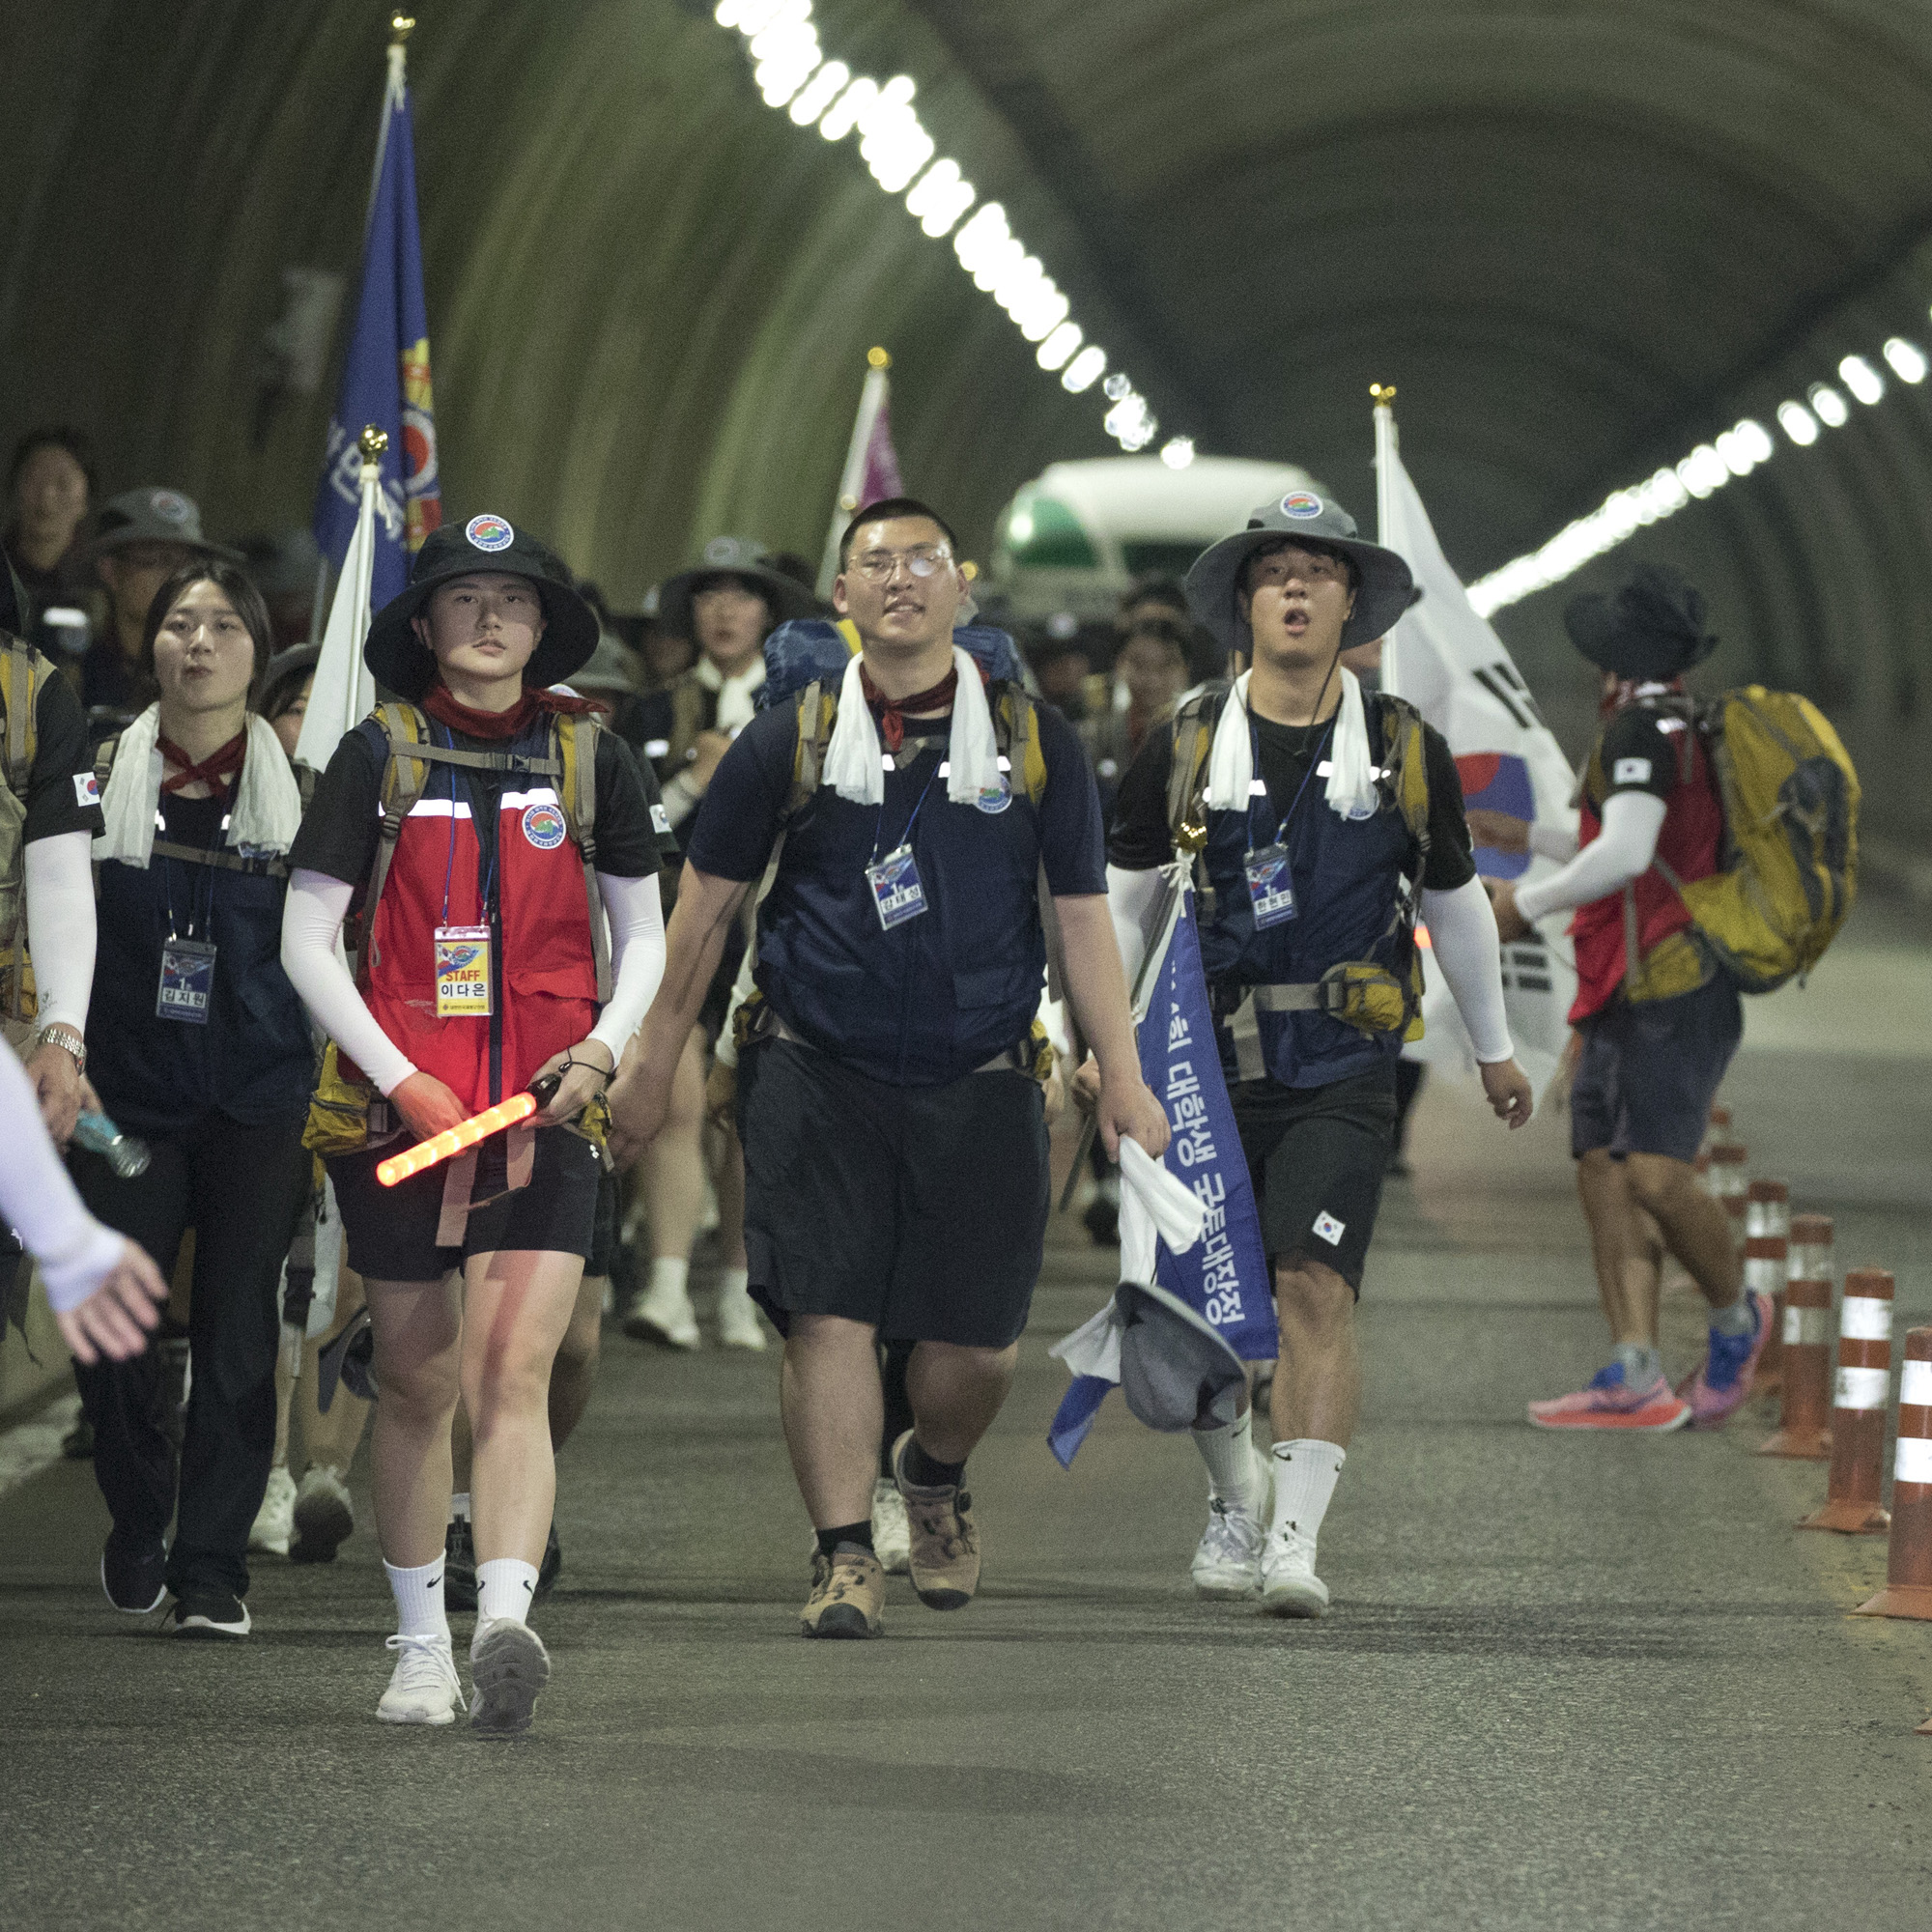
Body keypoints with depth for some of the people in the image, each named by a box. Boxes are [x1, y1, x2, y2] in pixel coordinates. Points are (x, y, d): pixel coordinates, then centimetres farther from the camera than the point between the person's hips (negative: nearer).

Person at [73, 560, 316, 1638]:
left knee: (238, 1332, -2)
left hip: (258, 1100, 0)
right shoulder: (99, 777, 4)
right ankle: (140, 1520, 22)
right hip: (129, 1088, 1)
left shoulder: (299, 788, 3)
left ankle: (215, 1570, 7)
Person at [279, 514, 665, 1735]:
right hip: (399, 1112, 0)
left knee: (513, 1379, -15)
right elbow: (307, 941, 0)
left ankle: (506, 1626, -30)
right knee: (417, 1386, 8)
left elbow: (643, 936, 15)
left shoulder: (591, 757, 6)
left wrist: (605, 1048, -4)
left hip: (542, 1110, 0)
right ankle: (421, 1649, 22)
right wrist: (404, 1082, -10)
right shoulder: (380, 757, 2)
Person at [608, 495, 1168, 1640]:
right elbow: (709, 902, 10)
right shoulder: (791, 741, 3)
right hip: (817, 1074, -1)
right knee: (828, 1316, -10)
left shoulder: (1034, 740, 5)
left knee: (977, 1340, 3)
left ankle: (936, 1475, 34)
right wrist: (658, 1057, 10)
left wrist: (1122, 1074, 0)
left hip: (979, 1084, 1)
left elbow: (1083, 915, 6)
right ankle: (845, 1557, -4)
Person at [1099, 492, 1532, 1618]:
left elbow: (1454, 902, 15)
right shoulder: (1186, 749, 3)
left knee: (1316, 1288, -16)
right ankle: (1236, 1494, 30)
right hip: (1207, 1060, 2)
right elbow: (1121, 902, 10)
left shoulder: (1405, 751, 3)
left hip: (1343, 1070, -1)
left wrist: (1496, 1048, 23)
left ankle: (1297, 1539, -17)